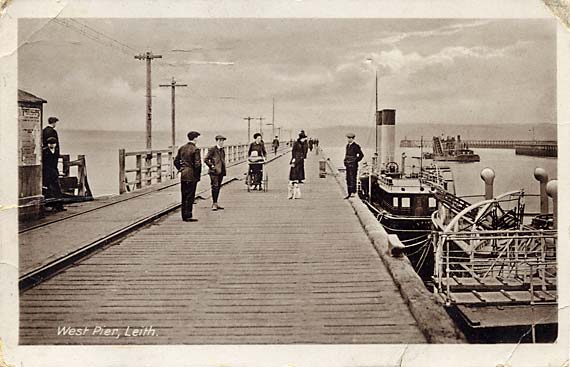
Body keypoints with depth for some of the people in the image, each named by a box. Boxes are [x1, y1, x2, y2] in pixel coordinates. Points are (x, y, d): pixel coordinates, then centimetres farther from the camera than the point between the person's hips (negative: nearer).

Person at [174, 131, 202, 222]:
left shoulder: (182, 148, 8)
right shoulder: (195, 149, -13)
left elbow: (176, 161, 11)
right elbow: (197, 164, -17)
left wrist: (181, 169, 15)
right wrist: (198, 175, -7)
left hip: (183, 175, 7)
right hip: (192, 176, -7)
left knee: (184, 196, 13)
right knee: (190, 196, -1)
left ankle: (184, 215, 19)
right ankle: (188, 216, 1)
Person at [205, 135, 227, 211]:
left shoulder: (222, 150, 16)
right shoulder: (212, 149, -7)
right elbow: (206, 159, -10)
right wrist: (212, 166, -13)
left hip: (221, 171, 8)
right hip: (214, 171, -8)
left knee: (218, 187, 10)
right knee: (215, 187, -10)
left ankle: (215, 203, 16)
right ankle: (214, 204, -7)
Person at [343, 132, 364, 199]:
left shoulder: (355, 146, -11)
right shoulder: (347, 146, 13)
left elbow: (361, 155, -10)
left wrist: (356, 161, -9)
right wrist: (345, 161, 15)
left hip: (353, 165, -8)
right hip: (348, 165, 8)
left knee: (352, 179, -7)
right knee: (348, 179, 9)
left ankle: (353, 192, -2)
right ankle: (349, 193, 14)